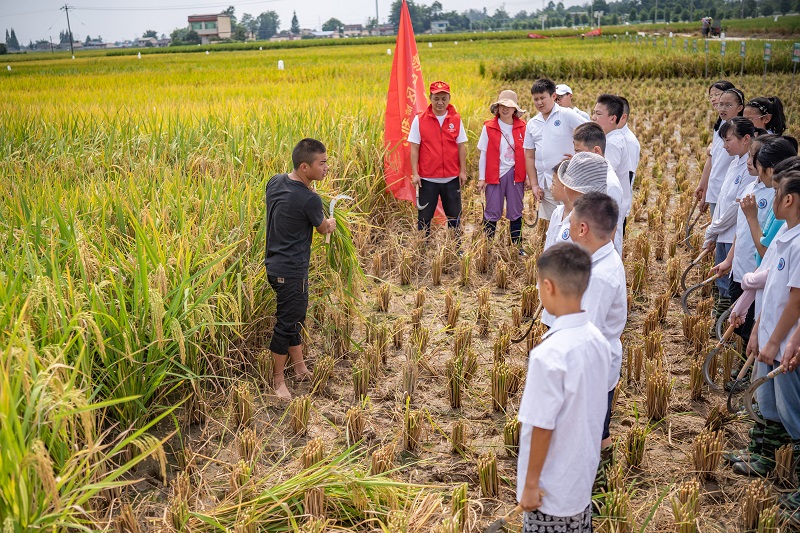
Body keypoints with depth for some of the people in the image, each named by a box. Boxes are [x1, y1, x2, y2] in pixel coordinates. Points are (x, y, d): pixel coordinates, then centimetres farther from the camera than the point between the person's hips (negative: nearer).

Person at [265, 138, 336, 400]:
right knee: (286, 324, 3)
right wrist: (330, 223, 20)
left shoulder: (275, 181, 0)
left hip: (276, 263, 9)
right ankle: (277, 380, 17)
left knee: (294, 318, 20)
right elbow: (324, 228, -3)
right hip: (290, 272, -9)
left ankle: (300, 368, 34)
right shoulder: (309, 199, -23)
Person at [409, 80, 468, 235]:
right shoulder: (419, 120, -3)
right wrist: (414, 173, -7)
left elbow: (461, 147, 5)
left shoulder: (456, 119, 2)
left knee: (454, 217, 11)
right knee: (424, 218, 6)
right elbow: (414, 148, -2)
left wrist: (463, 171, 2)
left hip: (452, 178, 2)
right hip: (427, 179, -1)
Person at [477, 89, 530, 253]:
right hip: (495, 175, -2)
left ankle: (517, 246, 20)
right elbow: (483, 154, 0)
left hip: (515, 175, 2)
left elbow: (526, 153, 6)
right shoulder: (489, 127, -2)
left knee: (516, 213, 10)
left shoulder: (522, 127, 2)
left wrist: (528, 176, 3)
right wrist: (481, 178, -3)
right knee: (492, 213, 3)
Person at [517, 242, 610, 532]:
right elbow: (590, 407, 5)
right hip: (583, 472, 7)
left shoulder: (549, 354, -29)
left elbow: (543, 427, -22)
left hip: (552, 484, -7)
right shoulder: (597, 339, -6)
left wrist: (530, 483, -10)